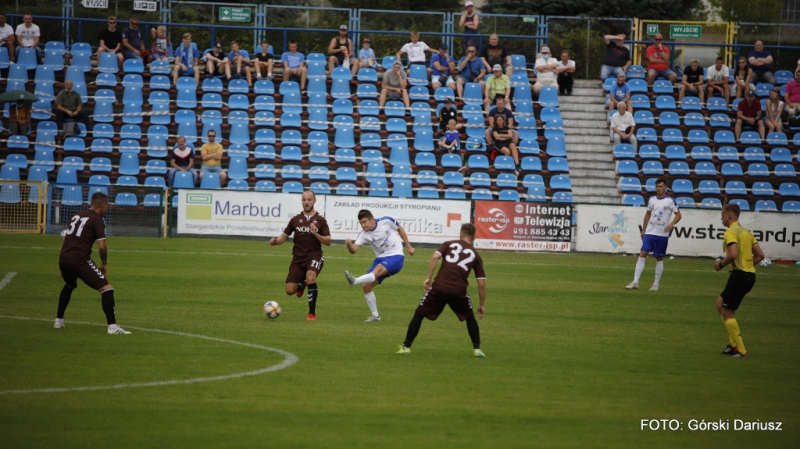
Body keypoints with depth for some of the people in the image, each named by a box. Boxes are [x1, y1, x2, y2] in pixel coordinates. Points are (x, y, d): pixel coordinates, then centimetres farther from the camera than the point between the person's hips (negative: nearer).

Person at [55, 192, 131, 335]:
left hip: (63, 258, 8)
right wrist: (104, 264, 5)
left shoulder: (77, 215, 20)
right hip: (80, 260, -8)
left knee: (69, 286, 37)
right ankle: (112, 326, -15)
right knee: (107, 288, -5)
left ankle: (58, 321, 38)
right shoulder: (98, 220, -2)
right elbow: (102, 246, -11)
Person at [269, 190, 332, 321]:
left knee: (310, 276, -34)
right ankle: (302, 284, 35)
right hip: (298, 257, 3)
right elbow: (284, 236, 13)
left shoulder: (320, 220, 2)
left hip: (314, 256, -3)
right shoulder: (296, 220, 8)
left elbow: (328, 242, 0)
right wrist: (275, 241, -10)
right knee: (290, 291, -6)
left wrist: (315, 233, -16)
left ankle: (312, 313, -22)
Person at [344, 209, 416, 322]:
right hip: (381, 258, 5)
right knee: (367, 286, -5)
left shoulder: (386, 221, -10)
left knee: (378, 269, -35)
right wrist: (349, 245, -42)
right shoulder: (363, 235, -6)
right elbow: (354, 250, -18)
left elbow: (400, 229, 9)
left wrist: (408, 246, 12)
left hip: (396, 257, -5)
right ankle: (375, 315, 9)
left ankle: (355, 281, -58)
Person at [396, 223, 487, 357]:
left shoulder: (448, 244, 16)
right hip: (459, 291, 1)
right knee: (470, 317, 26)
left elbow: (435, 257, -4)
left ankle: (406, 347, 15)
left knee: (419, 314, 16)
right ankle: (477, 349, 19)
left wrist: (428, 278, -1)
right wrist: (482, 305, 22)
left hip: (439, 287, -1)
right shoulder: (475, 255, 18)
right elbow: (481, 283, 15)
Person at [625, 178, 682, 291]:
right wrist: (643, 230, 18)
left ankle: (656, 284, 14)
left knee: (659, 259, 4)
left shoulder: (670, 201, -4)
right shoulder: (652, 200, 10)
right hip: (649, 232, 3)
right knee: (642, 254, -7)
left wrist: (671, 224, -21)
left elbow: (678, 215, -3)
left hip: (662, 234, -3)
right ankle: (635, 282, -8)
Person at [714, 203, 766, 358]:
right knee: (721, 303, 20)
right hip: (750, 274, 9)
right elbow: (760, 255, 14)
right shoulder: (746, 232, 16)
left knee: (727, 313, 0)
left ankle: (740, 350, -1)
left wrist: (721, 264, -9)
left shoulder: (731, 232, -11)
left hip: (739, 275, -9)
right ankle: (733, 343, 17)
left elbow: (733, 254, -25)